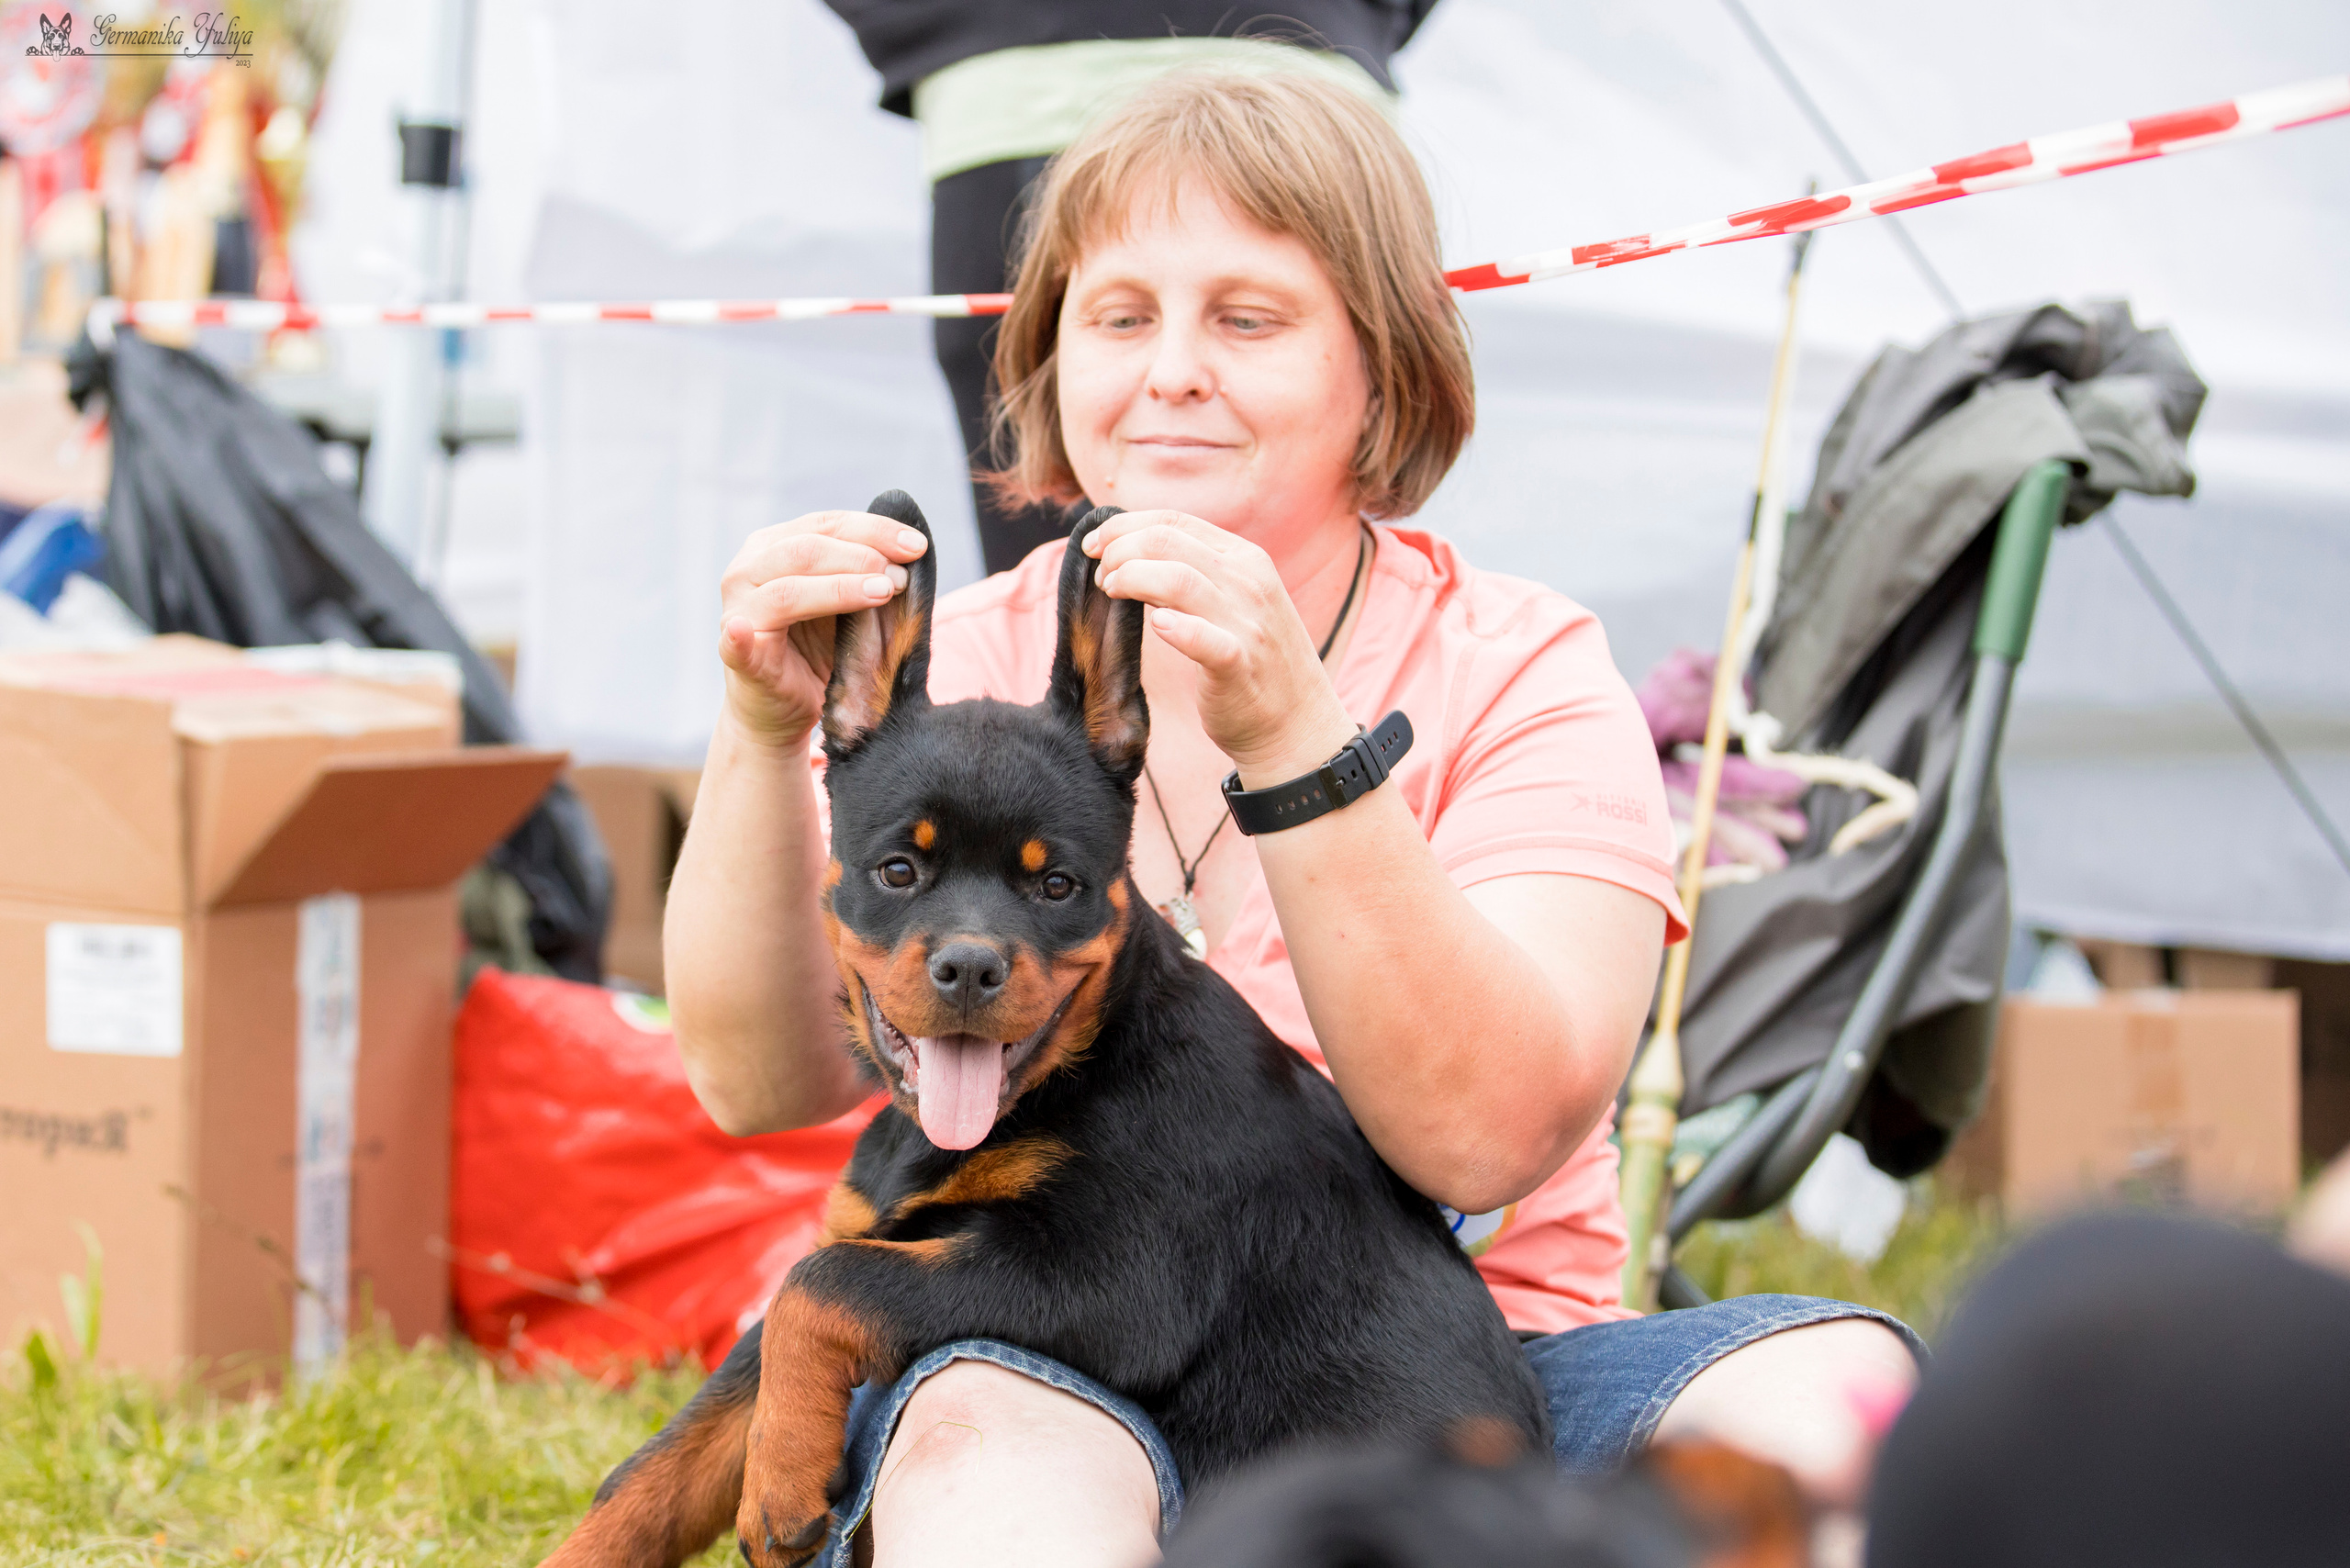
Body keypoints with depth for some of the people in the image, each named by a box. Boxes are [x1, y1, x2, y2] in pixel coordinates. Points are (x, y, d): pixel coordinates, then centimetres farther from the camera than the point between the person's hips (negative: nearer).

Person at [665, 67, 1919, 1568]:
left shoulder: (1520, 672, -1)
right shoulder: (969, 662, 6)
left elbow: (1485, 1137, -18)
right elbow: (762, 1081, -7)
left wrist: (1291, 738, -30)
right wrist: (764, 740, -24)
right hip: (1060, 1377, -1)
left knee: (1829, 1389, -28)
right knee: (994, 1436, -37)